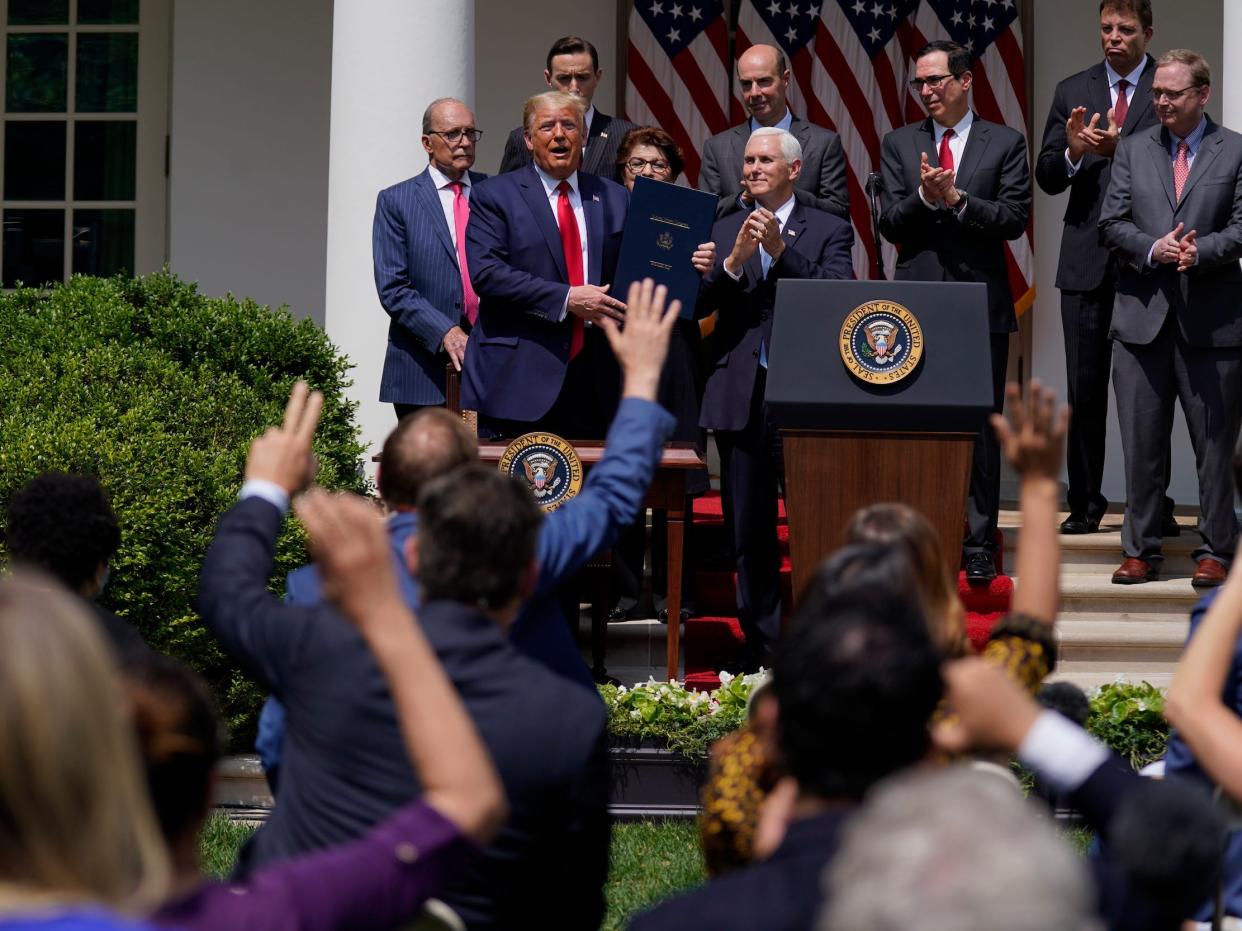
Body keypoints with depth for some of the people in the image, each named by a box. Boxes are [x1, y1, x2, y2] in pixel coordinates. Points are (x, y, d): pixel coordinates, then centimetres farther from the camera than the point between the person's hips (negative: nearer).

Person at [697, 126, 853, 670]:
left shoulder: (829, 231, 6)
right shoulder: (722, 231, 13)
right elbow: (696, 305, 3)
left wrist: (781, 251, -18)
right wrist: (734, 261, -13)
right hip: (740, 396, 3)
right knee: (748, 534, 7)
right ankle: (760, 650, 15)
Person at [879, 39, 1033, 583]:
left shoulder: (1005, 144, 3)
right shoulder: (899, 145, 10)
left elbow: (1014, 219, -6)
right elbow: (890, 225, 3)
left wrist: (957, 198, -16)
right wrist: (924, 195, -15)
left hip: (981, 305, -2)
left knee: (980, 430, 0)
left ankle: (978, 546, 4)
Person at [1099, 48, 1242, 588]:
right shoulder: (1132, 150, 12)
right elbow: (1112, 223, 6)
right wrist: (1153, 249, -11)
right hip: (1142, 315, 3)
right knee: (1141, 441, 5)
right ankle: (1141, 549, 12)